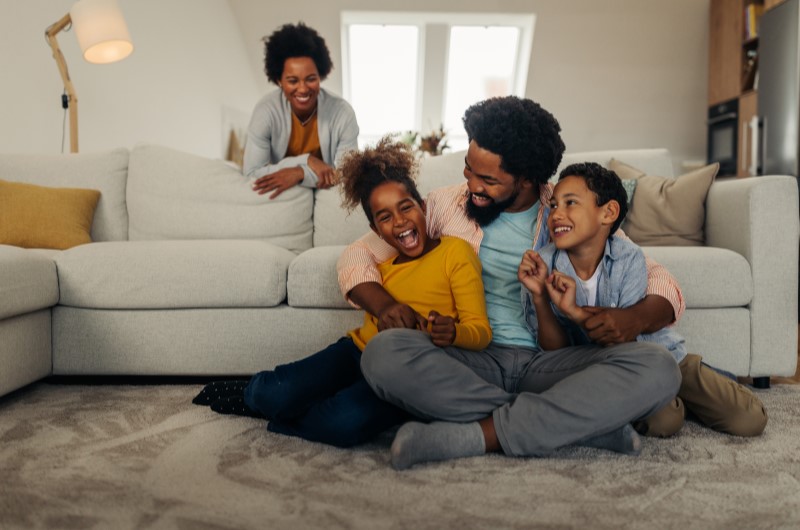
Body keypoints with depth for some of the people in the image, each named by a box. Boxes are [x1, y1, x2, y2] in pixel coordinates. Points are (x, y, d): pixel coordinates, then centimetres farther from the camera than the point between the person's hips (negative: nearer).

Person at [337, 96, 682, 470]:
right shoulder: (445, 205, 8)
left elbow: (663, 284, 8)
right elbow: (357, 255, 9)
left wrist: (636, 317, -17)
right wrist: (384, 305, -14)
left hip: (549, 363, 0)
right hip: (470, 361, 1)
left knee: (658, 369, -26)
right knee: (384, 352, -31)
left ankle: (473, 435, -27)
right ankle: (585, 421, -22)